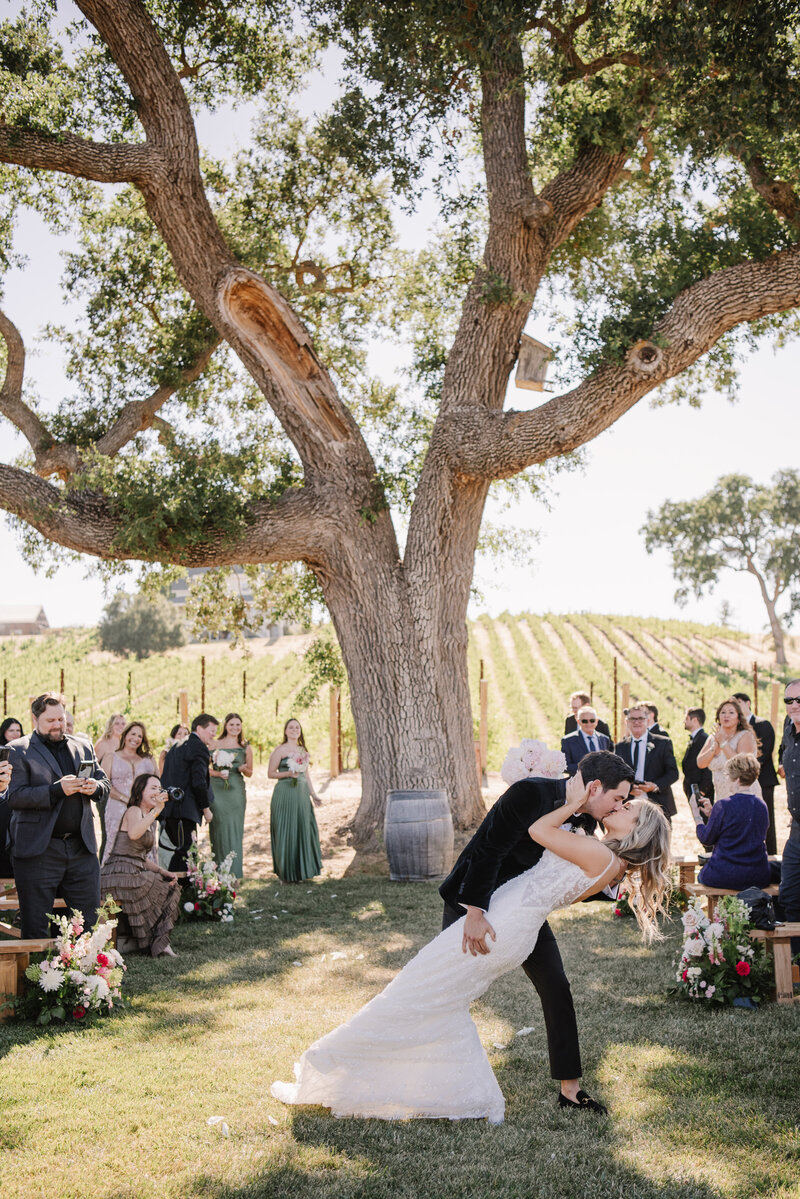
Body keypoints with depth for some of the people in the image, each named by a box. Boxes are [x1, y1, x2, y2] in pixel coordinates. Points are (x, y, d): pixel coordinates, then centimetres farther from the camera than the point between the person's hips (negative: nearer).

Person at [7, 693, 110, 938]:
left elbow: (105, 784, 19)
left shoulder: (82, 748, 14)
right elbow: (15, 796, -12)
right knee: (35, 926, 4)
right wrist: (58, 790, -21)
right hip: (38, 851, -4)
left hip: (81, 847, 4)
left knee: (90, 920, 8)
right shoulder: (19, 750, -2)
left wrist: (95, 787, -5)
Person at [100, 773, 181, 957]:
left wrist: (162, 871, 9)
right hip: (120, 875, -9)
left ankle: (157, 942, 11)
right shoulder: (133, 811, -7)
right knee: (161, 890, -9)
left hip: (136, 873, 9)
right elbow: (133, 834, -32)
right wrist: (157, 810, -30)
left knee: (170, 885, 4)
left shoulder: (153, 822, 21)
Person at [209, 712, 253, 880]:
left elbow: (250, 773, 14)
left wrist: (243, 769, -8)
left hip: (236, 791, 1)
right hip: (217, 790, -1)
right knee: (218, 828, -1)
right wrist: (217, 773, -13)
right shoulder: (215, 744, 5)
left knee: (235, 829, -1)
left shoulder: (246, 747, 9)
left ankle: (234, 872, 5)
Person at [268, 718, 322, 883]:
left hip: (302, 793, 6)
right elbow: (271, 773, -4)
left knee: (303, 829, 6)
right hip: (285, 794, -6)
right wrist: (288, 773, -18)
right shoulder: (280, 750, -4)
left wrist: (313, 793, 16)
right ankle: (286, 874, 6)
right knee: (286, 831, -3)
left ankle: (301, 870, 17)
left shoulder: (303, 750, 15)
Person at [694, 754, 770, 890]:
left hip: (724, 876, -5)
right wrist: (711, 815, 15)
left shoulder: (723, 806, -16)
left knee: (701, 876, 27)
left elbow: (706, 839, -6)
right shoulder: (762, 805, 2)